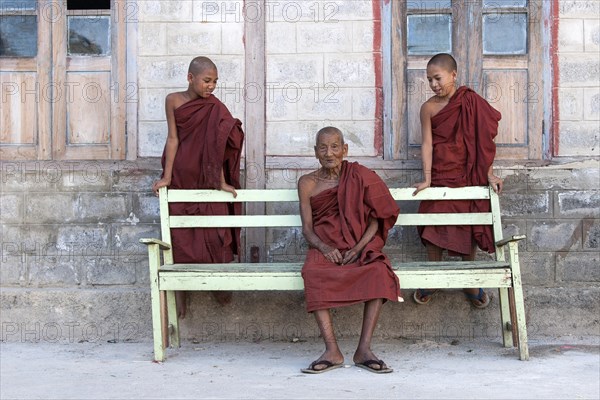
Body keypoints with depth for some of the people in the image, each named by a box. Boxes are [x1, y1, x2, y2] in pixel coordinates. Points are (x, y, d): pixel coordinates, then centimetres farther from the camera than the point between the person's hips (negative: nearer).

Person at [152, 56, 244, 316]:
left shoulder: (214, 108, -2)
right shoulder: (174, 101, -3)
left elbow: (218, 146, -6)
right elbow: (173, 139, -6)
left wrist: (221, 182, -11)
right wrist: (166, 177, -11)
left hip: (207, 180, 1)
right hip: (180, 179, -1)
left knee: (214, 234, -4)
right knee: (180, 237, 0)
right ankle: (179, 297, 5)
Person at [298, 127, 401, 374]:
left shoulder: (360, 177, 4)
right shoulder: (307, 183, 7)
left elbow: (376, 219, 1)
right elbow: (307, 228, 3)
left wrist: (358, 249, -15)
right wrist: (324, 248, -18)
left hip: (360, 246, 0)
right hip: (324, 247, 0)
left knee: (379, 271, -33)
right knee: (312, 272, -35)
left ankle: (364, 349, -29)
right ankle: (332, 351, -33)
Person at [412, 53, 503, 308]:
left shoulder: (471, 101, -4)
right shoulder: (429, 108, -3)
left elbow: (482, 141, -3)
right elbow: (427, 144, -8)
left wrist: (488, 173, -7)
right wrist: (426, 179, -15)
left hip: (468, 175, 0)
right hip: (440, 176, 0)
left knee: (470, 229, 7)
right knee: (435, 229, 2)